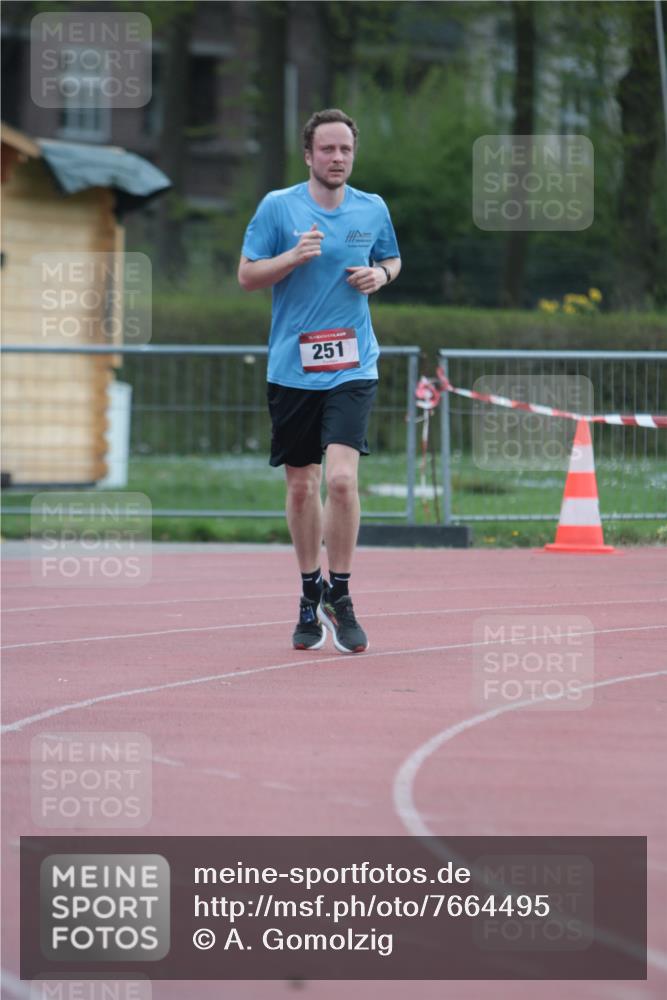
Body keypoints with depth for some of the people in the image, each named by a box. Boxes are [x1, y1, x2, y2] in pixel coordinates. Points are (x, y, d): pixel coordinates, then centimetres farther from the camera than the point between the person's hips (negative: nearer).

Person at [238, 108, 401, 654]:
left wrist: (380, 275, -2)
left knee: (341, 477, -16)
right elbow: (246, 276, 1)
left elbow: (392, 260, 21)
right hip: (292, 367, 0)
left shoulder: (373, 210, 5)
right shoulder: (277, 206, -1)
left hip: (352, 366, 0)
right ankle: (311, 594, 24)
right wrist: (294, 256, -16)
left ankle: (339, 596, -4)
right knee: (301, 485, 8)